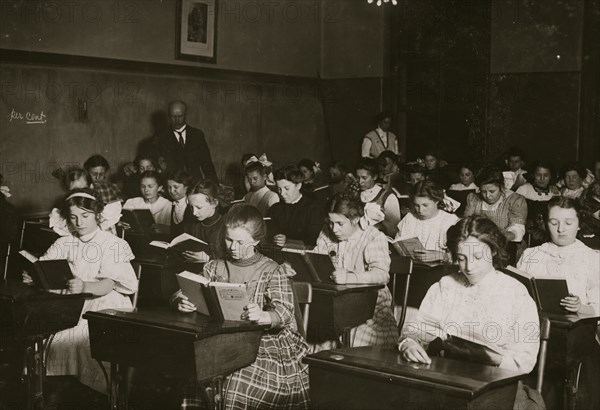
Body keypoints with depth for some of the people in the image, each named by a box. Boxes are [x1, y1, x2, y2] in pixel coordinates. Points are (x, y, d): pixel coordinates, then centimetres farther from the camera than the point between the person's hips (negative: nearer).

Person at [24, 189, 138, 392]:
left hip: (104, 304, -4)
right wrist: (31, 276, -18)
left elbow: (107, 285, -16)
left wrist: (84, 287, -36)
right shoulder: (63, 244, 12)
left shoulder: (112, 244, -2)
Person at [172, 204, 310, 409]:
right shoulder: (215, 267, 14)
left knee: (241, 379, -32)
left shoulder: (272, 271, 1)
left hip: (266, 341, -4)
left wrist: (263, 316, -35)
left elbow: (284, 311, -12)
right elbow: (184, 294, 12)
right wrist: (181, 301, -14)